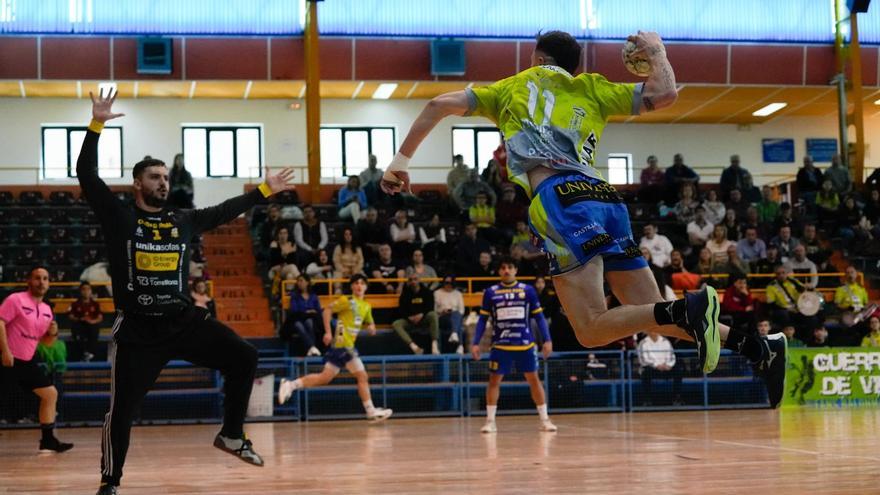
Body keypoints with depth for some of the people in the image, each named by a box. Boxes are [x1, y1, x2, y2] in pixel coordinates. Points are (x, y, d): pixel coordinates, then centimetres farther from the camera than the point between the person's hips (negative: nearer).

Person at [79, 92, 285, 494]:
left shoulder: (184, 220, 11)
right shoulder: (119, 217, -2)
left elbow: (226, 210, 22)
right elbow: (86, 174, -9)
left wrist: (265, 190, 23)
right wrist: (96, 125, -16)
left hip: (185, 320, 4)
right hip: (138, 328, -4)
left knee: (243, 357, -7)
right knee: (122, 409, -2)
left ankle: (231, 436, 7)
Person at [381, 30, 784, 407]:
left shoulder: (514, 87, 24)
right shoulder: (591, 89, 28)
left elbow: (441, 105, 21)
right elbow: (664, 93, 20)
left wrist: (402, 159, 28)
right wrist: (656, 51, 38)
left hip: (559, 195, -5)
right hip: (606, 197, 5)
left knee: (591, 329, -13)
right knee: (651, 312, 6)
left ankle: (688, 309, -36)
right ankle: (756, 348, -12)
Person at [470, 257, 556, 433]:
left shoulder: (527, 290, 2)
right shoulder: (490, 292, 3)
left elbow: (539, 317, 5)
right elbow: (483, 319, 8)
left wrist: (547, 340, -4)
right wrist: (476, 343, -1)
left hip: (525, 345, 0)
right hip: (500, 345, 0)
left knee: (534, 379, 3)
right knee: (494, 380, 1)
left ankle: (545, 420, 10)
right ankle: (490, 421, 9)